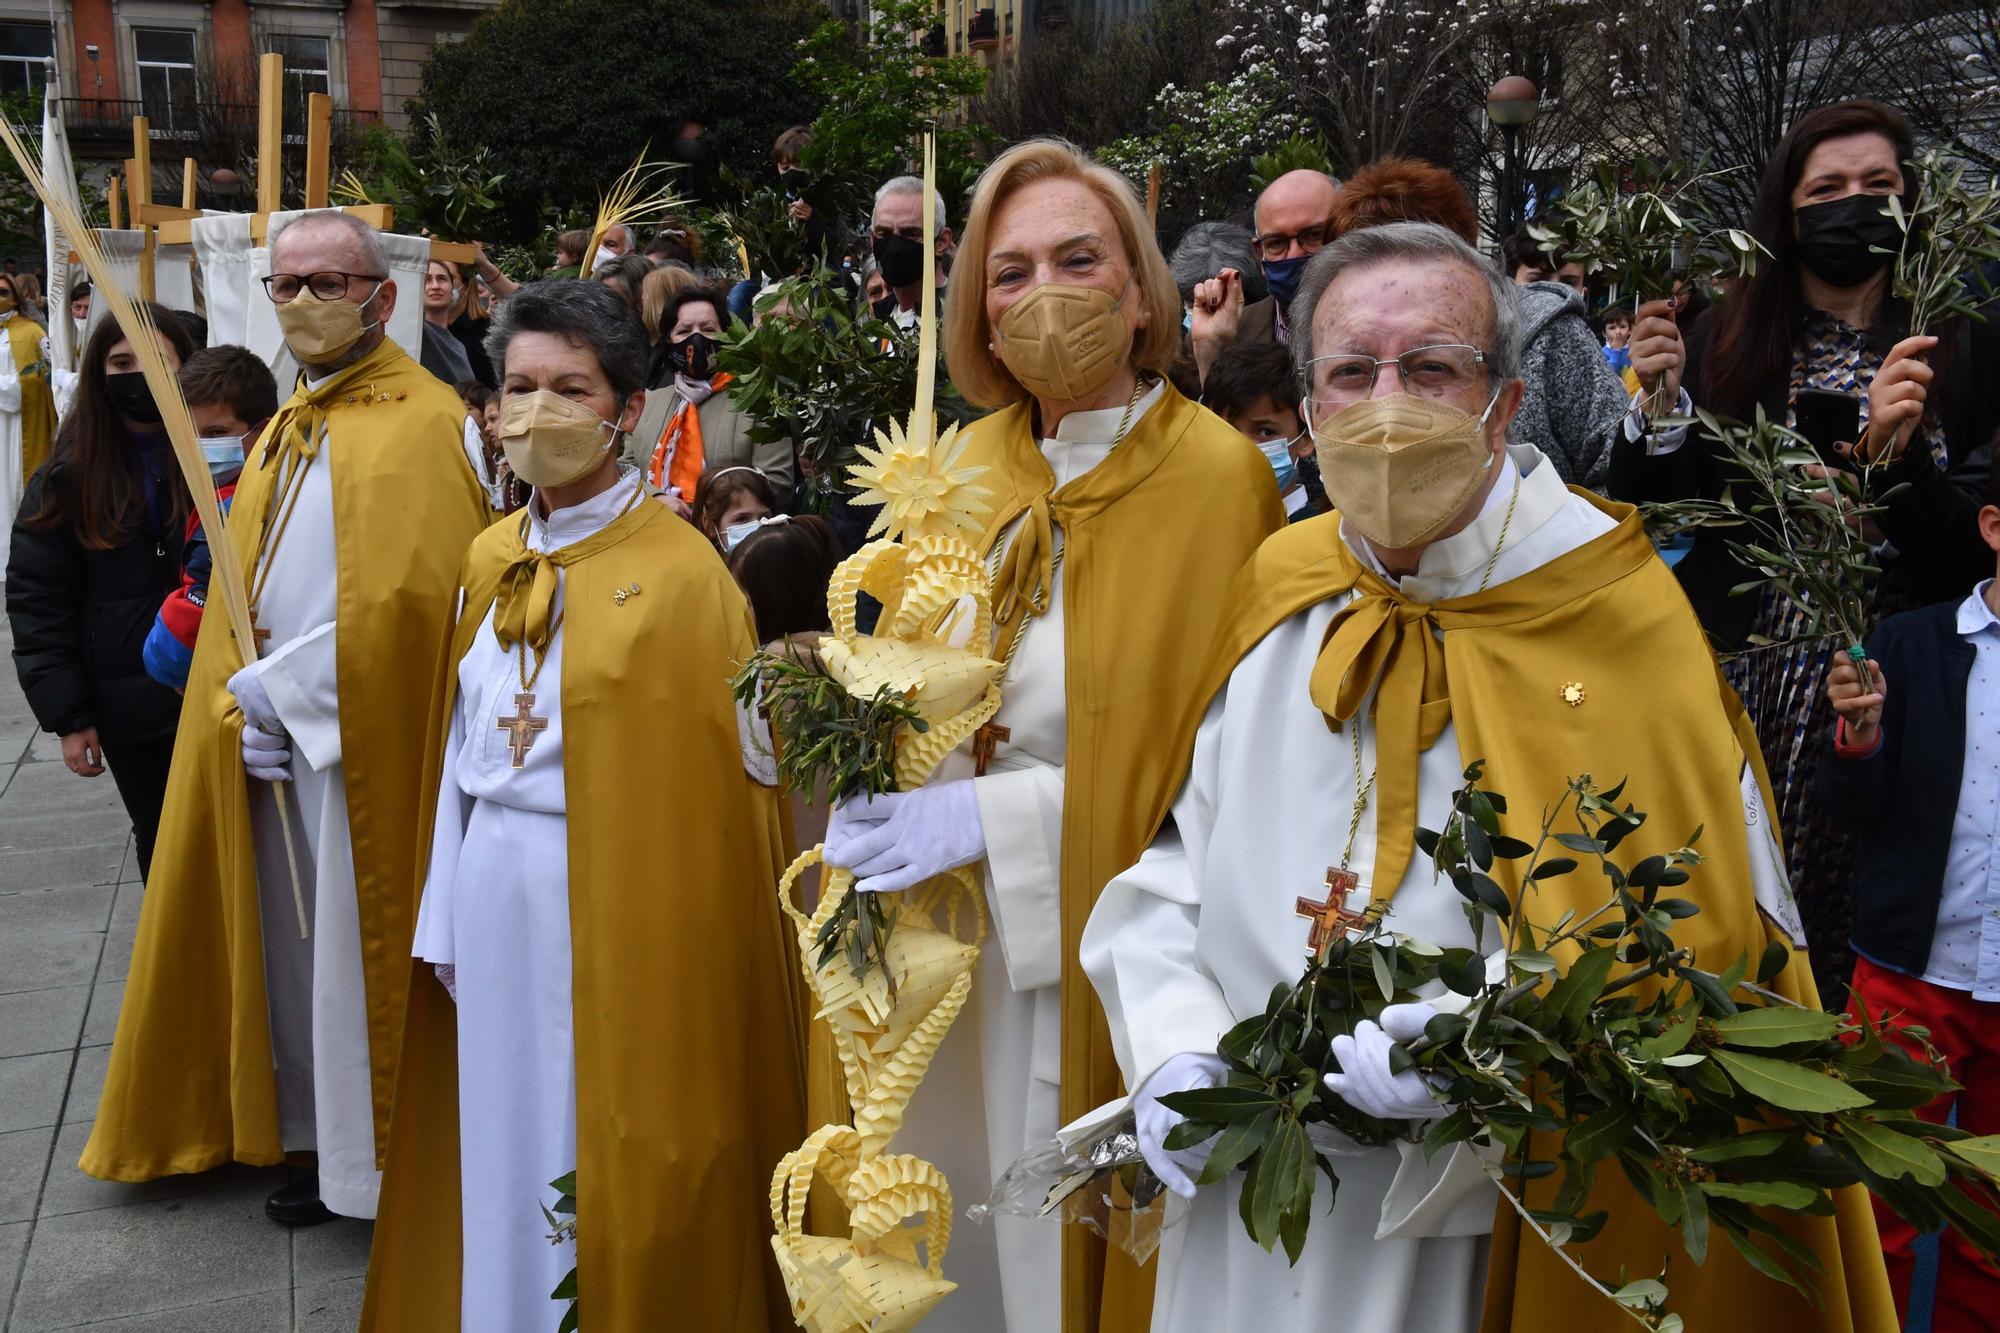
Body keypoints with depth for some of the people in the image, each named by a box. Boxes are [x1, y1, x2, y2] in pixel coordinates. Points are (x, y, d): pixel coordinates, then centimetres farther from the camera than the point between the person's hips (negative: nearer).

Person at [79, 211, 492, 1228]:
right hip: (273, 757, 8)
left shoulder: (421, 423, -12)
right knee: (297, 947, 14)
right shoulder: (282, 435, 14)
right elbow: (244, 595, 14)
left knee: (359, 948, 3)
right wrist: (244, 712, -3)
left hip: (366, 751, -7)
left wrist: (277, 690, -15)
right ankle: (324, 1145, 31)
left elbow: (401, 602, -23)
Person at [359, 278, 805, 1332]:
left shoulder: (679, 572, -11)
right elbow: (462, 751, 11)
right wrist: (446, 919, 8)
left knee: (607, 1166, 8)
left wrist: (683, 947, -12)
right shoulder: (489, 560, 8)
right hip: (492, 899, 6)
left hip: (615, 904, -5)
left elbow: (711, 782, -11)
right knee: (501, 1146, 18)